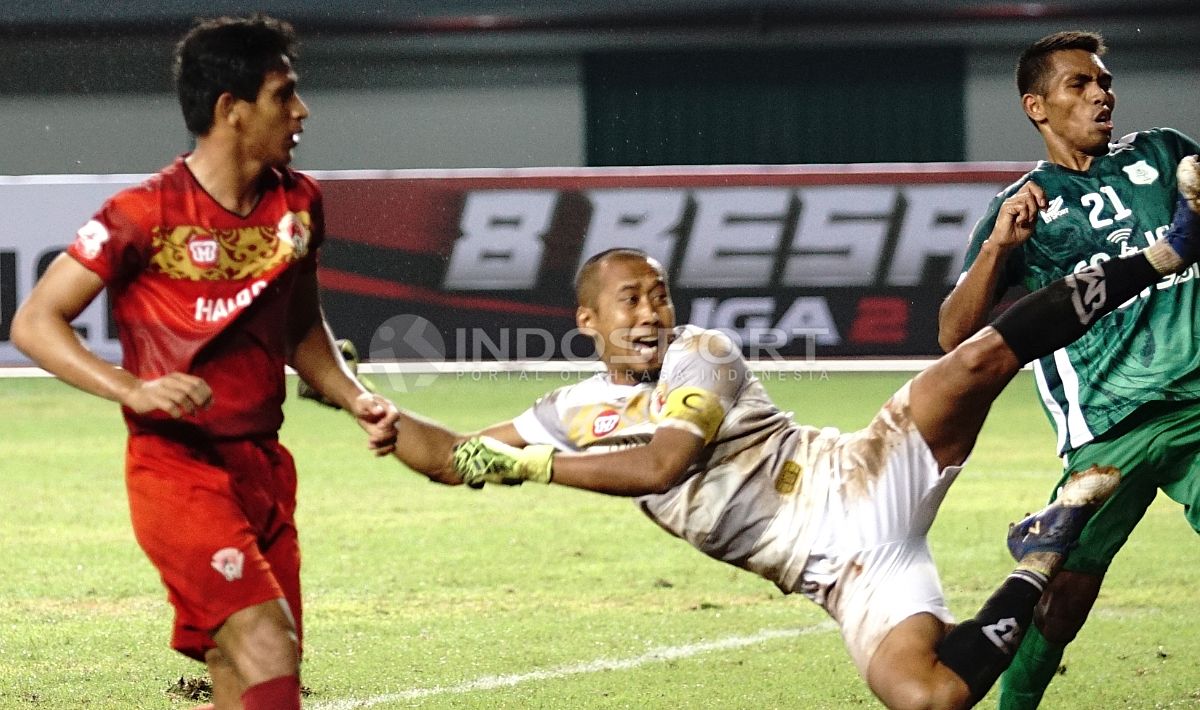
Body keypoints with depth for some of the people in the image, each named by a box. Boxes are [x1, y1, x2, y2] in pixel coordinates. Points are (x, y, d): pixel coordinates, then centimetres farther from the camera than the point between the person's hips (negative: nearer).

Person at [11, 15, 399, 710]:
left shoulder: (299, 203, 8)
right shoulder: (146, 214, -12)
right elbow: (34, 322, -9)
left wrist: (356, 399, 7)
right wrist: (134, 388, -22)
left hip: (264, 466, 7)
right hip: (177, 469, -7)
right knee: (268, 649, -21)